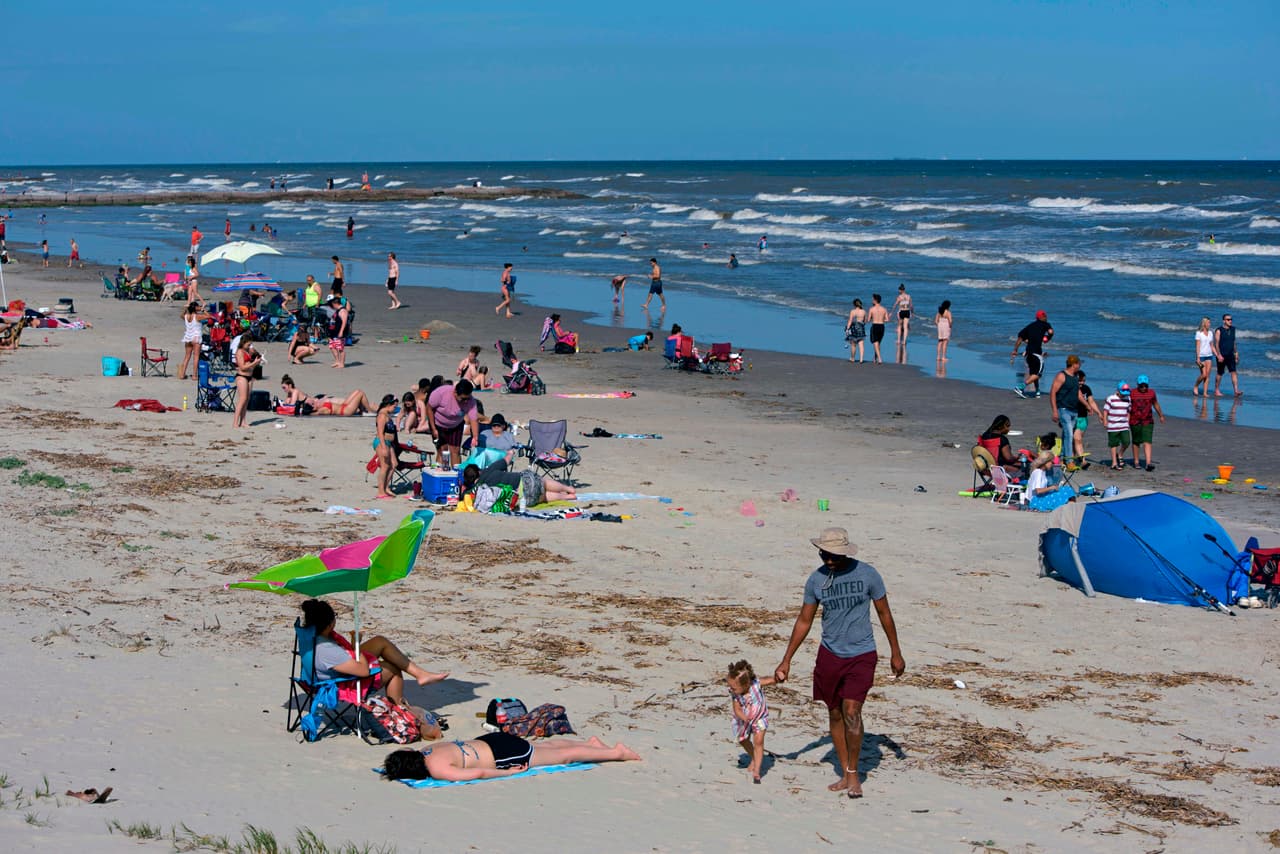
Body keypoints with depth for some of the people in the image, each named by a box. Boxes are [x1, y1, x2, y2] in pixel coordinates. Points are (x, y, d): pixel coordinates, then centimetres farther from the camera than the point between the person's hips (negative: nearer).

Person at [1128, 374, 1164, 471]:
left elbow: (1156, 404, 18)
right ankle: (1136, 462, 27)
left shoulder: (1151, 393, 3)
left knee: (1147, 442, -10)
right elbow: (1128, 407, 1)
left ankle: (1148, 464, -16)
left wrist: (1161, 416, 27)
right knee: (1136, 442, 12)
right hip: (1135, 422, 0)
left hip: (1148, 422, 0)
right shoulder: (1132, 393, -4)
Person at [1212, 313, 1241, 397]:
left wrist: (1236, 353, 16)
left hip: (1230, 355, 5)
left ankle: (1236, 391, -15)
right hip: (1221, 356, -4)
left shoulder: (1233, 329, 9)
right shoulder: (1219, 331, -9)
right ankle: (1216, 391, 18)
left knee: (1233, 372, -8)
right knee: (1220, 374, 4)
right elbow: (1216, 344, -14)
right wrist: (1219, 355, -22)